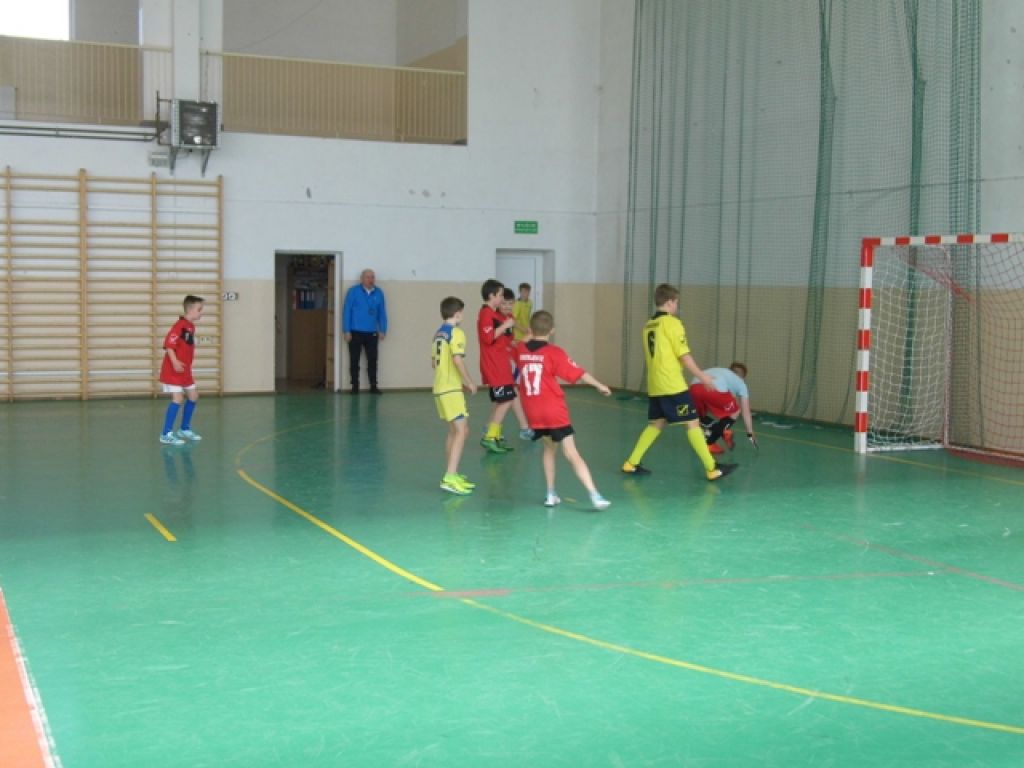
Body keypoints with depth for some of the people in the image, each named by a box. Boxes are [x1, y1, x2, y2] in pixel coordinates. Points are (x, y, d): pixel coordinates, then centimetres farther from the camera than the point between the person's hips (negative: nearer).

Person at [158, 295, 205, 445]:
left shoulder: (191, 327, 9)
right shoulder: (179, 326, -19)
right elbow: (168, 345, -25)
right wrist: (175, 362, -33)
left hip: (185, 370, 10)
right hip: (173, 370, -10)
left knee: (193, 396, 14)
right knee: (178, 398, -14)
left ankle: (185, 429, 27)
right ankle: (166, 434, -8)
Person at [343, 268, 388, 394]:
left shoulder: (379, 293, 3)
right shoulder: (353, 291, -6)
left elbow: (382, 313, 8)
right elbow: (346, 311, -5)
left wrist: (383, 330, 2)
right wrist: (346, 331, -9)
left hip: (372, 333, 2)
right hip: (355, 332, -2)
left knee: (372, 360, 4)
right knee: (354, 360, 4)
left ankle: (373, 386, 11)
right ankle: (355, 386, 12)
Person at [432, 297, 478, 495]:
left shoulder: (438, 333, 14)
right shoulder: (456, 332, -12)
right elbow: (458, 360, -22)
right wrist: (469, 382, -10)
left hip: (440, 387, 9)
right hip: (451, 389, -9)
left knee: (453, 431, 17)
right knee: (462, 430, -9)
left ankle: (450, 475, 22)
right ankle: (450, 478, -16)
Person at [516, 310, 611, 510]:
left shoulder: (521, 350, 3)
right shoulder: (554, 352, -11)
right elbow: (578, 373, -8)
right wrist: (600, 386, 5)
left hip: (533, 413, 5)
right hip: (554, 411, -5)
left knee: (549, 447, 25)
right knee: (572, 454, -7)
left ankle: (551, 494, 22)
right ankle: (595, 495, -14)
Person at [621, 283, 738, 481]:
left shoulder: (648, 325, 12)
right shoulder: (672, 323, -10)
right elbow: (684, 355, -11)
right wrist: (702, 376, -3)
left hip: (654, 386, 8)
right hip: (673, 385, -8)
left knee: (656, 424, 17)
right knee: (692, 423, -3)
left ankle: (632, 463, 15)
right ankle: (712, 469, -2)